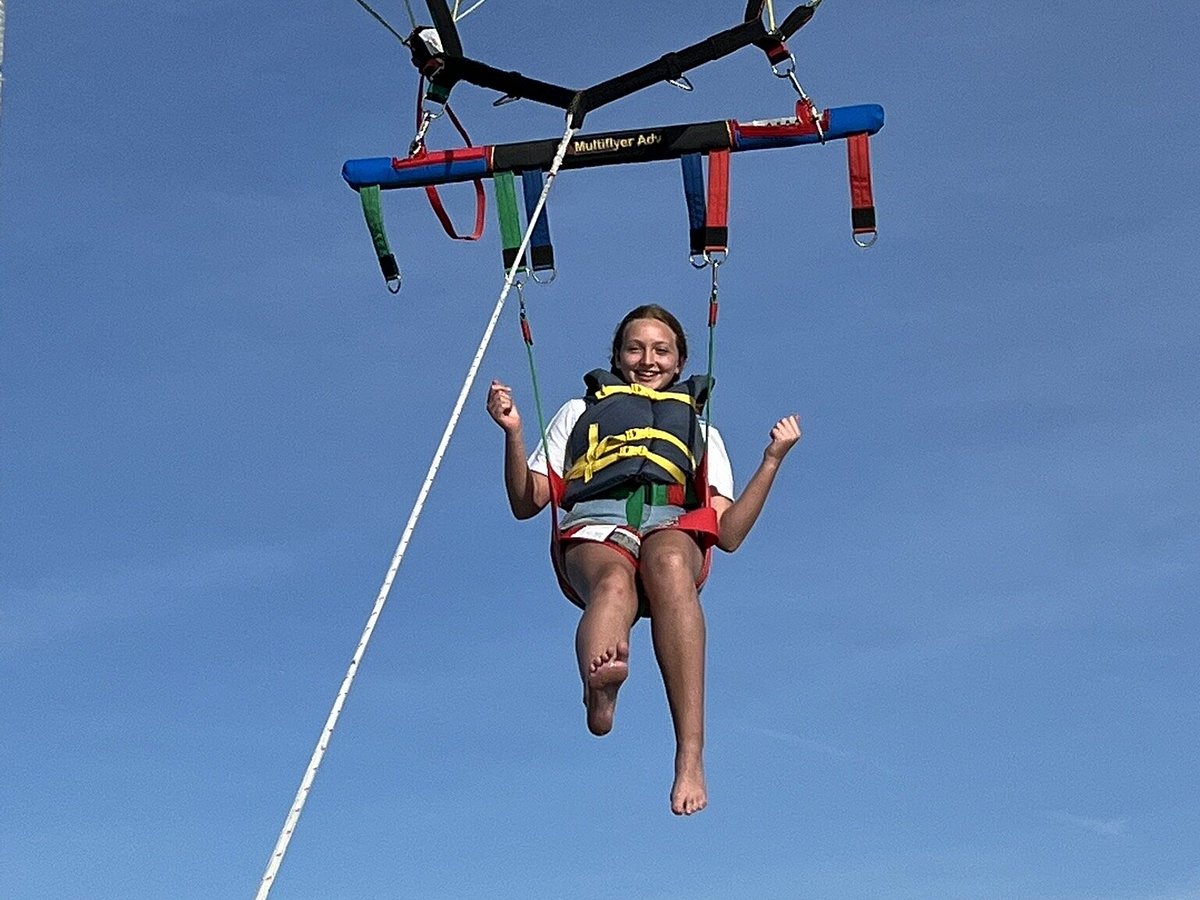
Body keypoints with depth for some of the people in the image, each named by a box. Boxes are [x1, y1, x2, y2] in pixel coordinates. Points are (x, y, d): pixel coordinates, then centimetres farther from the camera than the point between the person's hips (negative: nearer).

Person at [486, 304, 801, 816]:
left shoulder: (701, 433, 38)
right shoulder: (580, 412, 38)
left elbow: (728, 535, 22)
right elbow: (526, 503, 25)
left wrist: (772, 459, 13)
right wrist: (513, 432, 10)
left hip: (674, 527, 0)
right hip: (595, 527, 0)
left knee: (667, 566, -40)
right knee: (615, 584, -40)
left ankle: (690, 755, -53)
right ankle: (599, 686, -74)